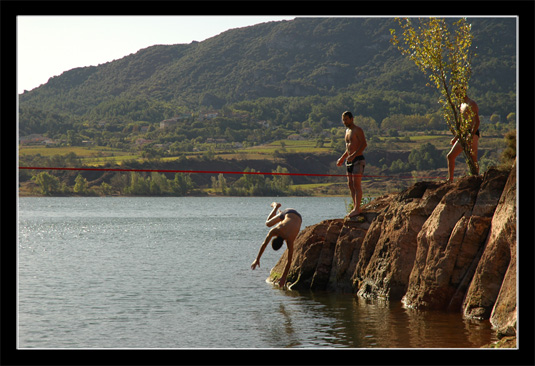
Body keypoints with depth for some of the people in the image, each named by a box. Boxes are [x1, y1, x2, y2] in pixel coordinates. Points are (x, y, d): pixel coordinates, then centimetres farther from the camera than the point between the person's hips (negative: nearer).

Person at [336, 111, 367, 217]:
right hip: (349, 161, 9)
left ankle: (357, 208, -12)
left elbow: (364, 144, -19)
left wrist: (353, 155, -26)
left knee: (356, 184, -11)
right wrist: (342, 158, 22)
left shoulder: (358, 130, -9)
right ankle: (355, 207, 9)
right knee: (350, 184, 6)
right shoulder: (347, 131, 18)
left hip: (358, 160, -9)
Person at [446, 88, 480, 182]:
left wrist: (471, 135, -27)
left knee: (473, 160, -9)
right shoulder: (462, 105, 21)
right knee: (450, 156, 4)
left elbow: (477, 121, -17)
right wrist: (456, 137, 23)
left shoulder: (472, 104, -8)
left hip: (473, 133, -9)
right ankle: (450, 179, 7)